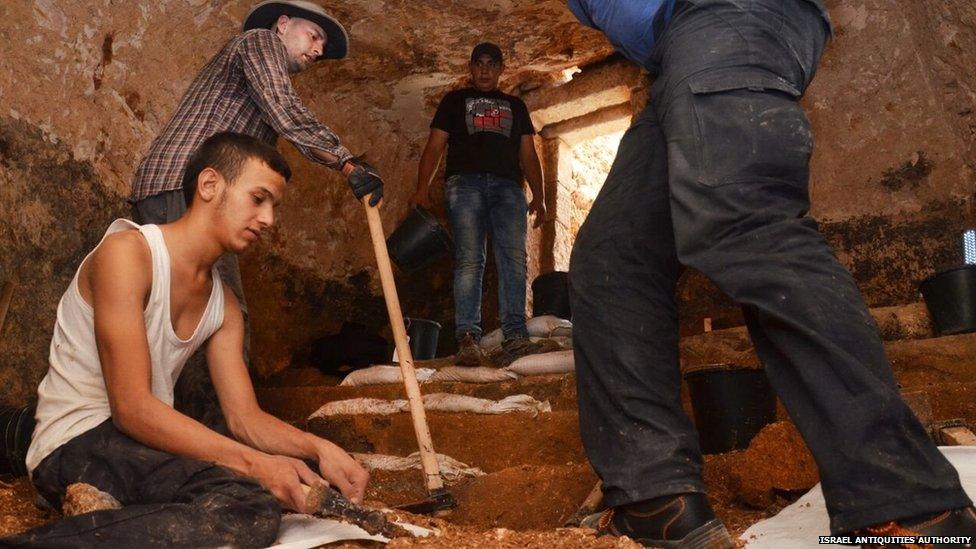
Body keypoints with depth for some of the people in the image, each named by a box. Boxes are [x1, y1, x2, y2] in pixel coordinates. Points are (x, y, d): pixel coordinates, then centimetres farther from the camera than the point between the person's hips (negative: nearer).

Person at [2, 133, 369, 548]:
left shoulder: (223, 304, 13)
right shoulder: (127, 252, -11)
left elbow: (245, 418, 7)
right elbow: (132, 408, -19)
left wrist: (318, 448, -14)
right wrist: (255, 463, -26)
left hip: (149, 445, 9)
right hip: (77, 444, -8)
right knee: (252, 504, -31)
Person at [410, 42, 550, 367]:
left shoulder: (515, 106, 28)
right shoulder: (454, 101, 22)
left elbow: (528, 155, 22)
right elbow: (435, 146, 12)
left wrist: (538, 195, 8)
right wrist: (422, 188, -3)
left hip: (508, 186, 2)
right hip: (466, 182, -2)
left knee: (514, 258, -15)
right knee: (469, 259, -15)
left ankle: (514, 338, -21)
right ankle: (467, 338, -20)